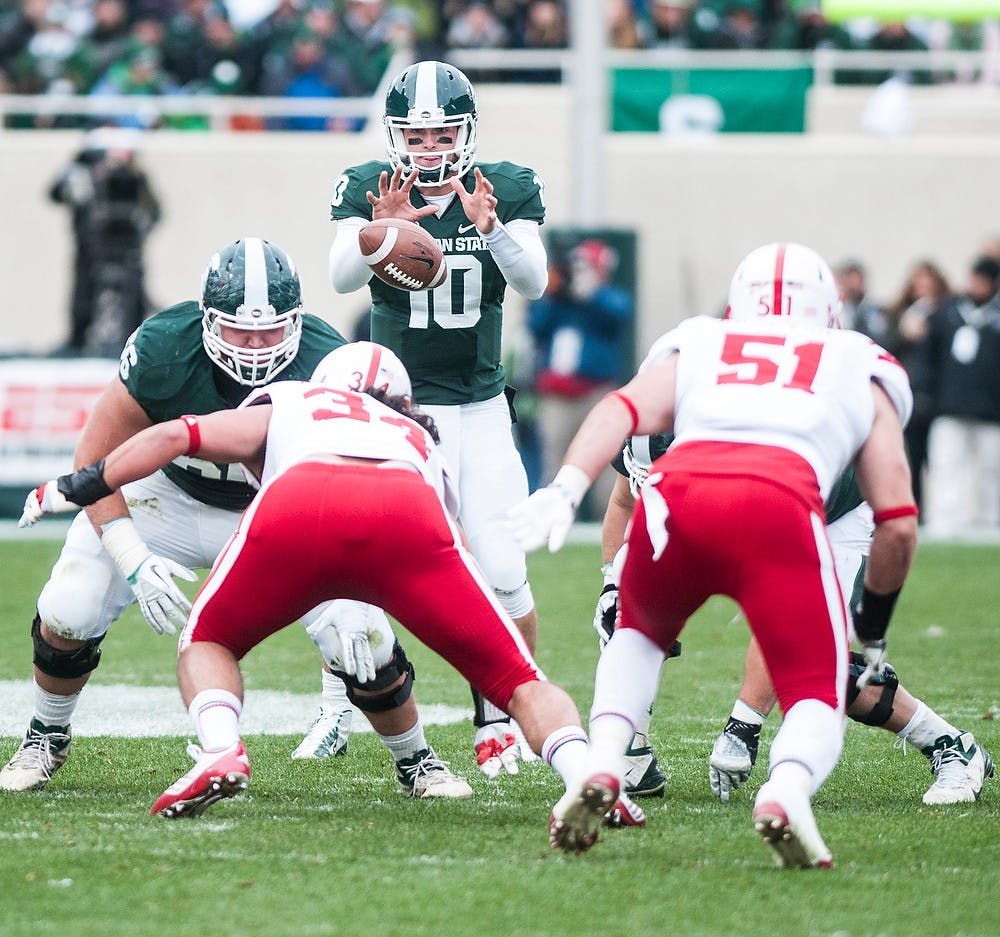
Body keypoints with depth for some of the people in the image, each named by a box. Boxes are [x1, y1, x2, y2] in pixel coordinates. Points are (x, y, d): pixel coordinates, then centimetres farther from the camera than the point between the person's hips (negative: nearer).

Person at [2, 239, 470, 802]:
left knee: (361, 634, -18)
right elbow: (97, 463, -21)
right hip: (169, 496, 0)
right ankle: (47, 739, 17)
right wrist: (134, 562, -33)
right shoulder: (164, 350, -32)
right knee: (69, 613, -16)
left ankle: (417, 761, 11)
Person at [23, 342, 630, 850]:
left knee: (208, 642, 24)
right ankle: (587, 774, -16)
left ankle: (220, 748, -6)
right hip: (406, 516, 1)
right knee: (518, 680, 11)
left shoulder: (283, 407, 40)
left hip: (296, 508, -1)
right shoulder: (421, 445, 44)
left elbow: (171, 437, 28)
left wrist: (80, 489, 38)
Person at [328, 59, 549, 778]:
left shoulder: (509, 191, -3)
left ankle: (501, 718, 12)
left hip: (481, 408, 1)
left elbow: (533, 282, -16)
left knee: (504, 572, -5)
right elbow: (342, 277, -21)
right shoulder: (368, 190, -6)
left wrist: (491, 227, -35)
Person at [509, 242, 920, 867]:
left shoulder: (691, 351, 36)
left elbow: (623, 410, 13)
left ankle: (601, 767, 8)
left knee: (641, 634, 33)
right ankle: (786, 790, -25)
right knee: (817, 703, 9)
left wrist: (566, 489, -1)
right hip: (782, 508, -2)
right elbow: (899, 525, 26)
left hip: (677, 495, 2)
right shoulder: (862, 373, 34)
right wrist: (874, 632, 39)